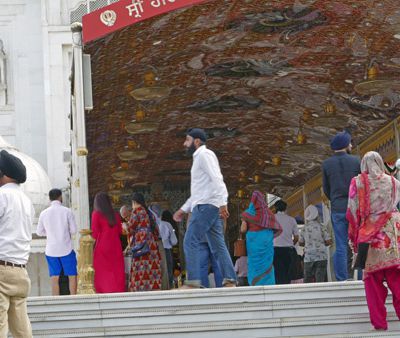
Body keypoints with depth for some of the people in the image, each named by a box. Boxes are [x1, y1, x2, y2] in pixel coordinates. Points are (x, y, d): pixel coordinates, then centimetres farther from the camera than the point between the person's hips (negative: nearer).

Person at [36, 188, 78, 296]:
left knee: (54, 278, 5)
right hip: (66, 249, -2)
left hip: (51, 250, 2)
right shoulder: (67, 211, -7)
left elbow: (39, 232, 9)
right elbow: (74, 230, -3)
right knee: (72, 276, 7)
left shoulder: (44, 213, 0)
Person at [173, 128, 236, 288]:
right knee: (218, 245, 4)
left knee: (190, 242, -13)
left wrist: (222, 203, -27)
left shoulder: (204, 155, -5)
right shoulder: (199, 158, 26)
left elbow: (216, 179, -17)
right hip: (204, 205, 10)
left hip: (206, 206, -10)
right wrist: (183, 209, 29)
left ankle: (193, 281, -19)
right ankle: (230, 280, -1)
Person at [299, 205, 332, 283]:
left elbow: (300, 243, 10)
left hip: (308, 258, 2)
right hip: (321, 257, -1)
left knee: (307, 280, 6)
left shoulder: (304, 228, 2)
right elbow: (329, 241, -4)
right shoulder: (321, 227, -2)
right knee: (320, 279, -3)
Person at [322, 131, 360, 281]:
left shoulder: (326, 164, 3)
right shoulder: (355, 161, -2)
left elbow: (326, 189, 8)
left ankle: (342, 279, -2)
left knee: (340, 246, 2)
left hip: (337, 210, 2)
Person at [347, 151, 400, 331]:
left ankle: (379, 321, 0)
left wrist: (355, 236, 7)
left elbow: (352, 212, -1)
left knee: (373, 279, 3)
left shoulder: (358, 182, -2)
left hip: (369, 236, -2)